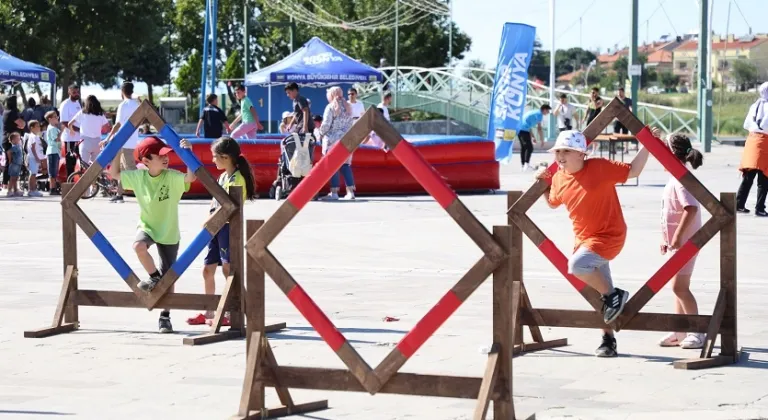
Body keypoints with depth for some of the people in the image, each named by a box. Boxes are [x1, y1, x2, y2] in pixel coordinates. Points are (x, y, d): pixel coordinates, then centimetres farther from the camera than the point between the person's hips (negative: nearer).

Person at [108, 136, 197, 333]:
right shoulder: (138, 177, -8)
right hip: (147, 227, 1)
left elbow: (191, 177, -35)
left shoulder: (172, 177, -17)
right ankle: (154, 277, -7)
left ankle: (165, 316, 18)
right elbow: (114, 173, 3)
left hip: (169, 233, -1)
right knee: (139, 245, -34)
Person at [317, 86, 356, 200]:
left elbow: (326, 124, -10)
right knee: (345, 165, 8)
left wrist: (320, 133, 6)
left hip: (333, 139, -6)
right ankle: (350, 191, 2)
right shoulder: (347, 107, 11)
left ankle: (334, 192, -3)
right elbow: (350, 124, 10)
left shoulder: (331, 107, -7)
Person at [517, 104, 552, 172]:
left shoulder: (534, 112, 25)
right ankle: (527, 164, -24)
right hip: (524, 130, -10)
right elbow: (539, 129, -7)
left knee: (523, 148, 16)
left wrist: (532, 137, 28)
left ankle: (522, 165, 18)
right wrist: (542, 140, -1)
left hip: (519, 129, 10)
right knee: (529, 148, -12)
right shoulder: (539, 114, -4)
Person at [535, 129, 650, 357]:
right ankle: (608, 340, 23)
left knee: (577, 264, -32)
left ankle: (613, 295, -9)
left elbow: (632, 171, -9)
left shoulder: (600, 167, -16)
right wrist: (542, 183, 7)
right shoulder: (559, 178, 2)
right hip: (584, 239, 7)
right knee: (601, 293, 13)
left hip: (609, 236, -7)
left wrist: (646, 147, -15)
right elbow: (553, 203, 21)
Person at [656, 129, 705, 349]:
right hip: (677, 242, 11)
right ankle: (680, 331, 20)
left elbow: (691, 208, -30)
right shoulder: (677, 178, 14)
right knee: (678, 286, 13)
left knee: (679, 286, -11)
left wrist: (678, 235, -29)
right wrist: (667, 239, 23)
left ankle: (697, 332, -8)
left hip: (685, 241, -11)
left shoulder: (680, 179, -18)